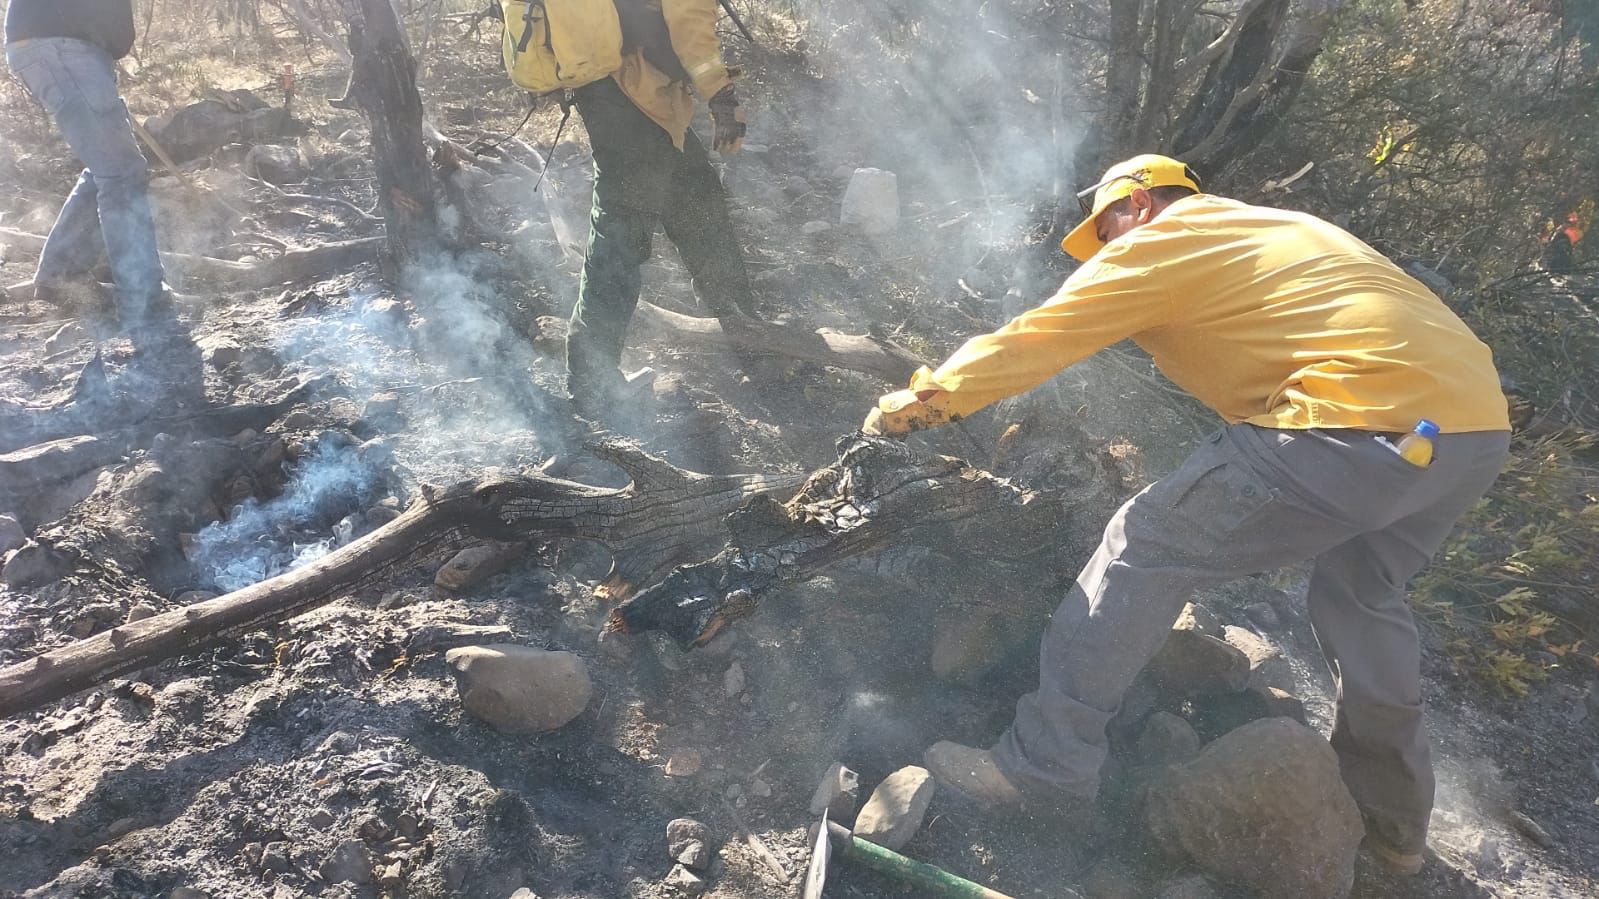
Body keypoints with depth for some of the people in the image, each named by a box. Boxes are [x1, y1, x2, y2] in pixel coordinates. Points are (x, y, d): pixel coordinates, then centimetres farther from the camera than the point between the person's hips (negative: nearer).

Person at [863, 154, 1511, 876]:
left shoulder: (1158, 243, 5)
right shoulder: (1277, 228, 30)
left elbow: (1030, 342, 6)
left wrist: (921, 400, 16)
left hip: (1370, 423, -9)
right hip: (1481, 425, 9)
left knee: (1146, 548, 0)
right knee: (1360, 593, 29)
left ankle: (1042, 768, 5)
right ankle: (1393, 821, 41)